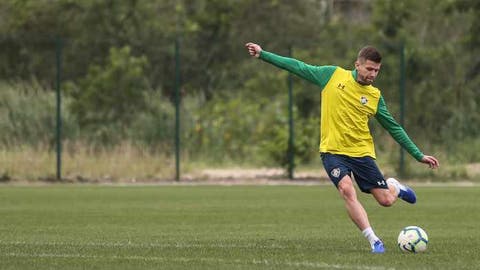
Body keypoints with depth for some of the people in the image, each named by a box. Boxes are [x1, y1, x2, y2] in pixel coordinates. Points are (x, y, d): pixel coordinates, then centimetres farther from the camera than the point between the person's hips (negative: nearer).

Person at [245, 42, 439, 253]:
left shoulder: (375, 96, 4)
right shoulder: (333, 75, 1)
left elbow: (394, 128, 10)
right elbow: (298, 67, 5)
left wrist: (419, 155, 8)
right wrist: (262, 54, 2)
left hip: (362, 152, 2)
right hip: (333, 151, -2)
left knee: (386, 200, -3)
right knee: (347, 190, -27)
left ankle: (394, 186, 35)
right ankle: (374, 241, -23)